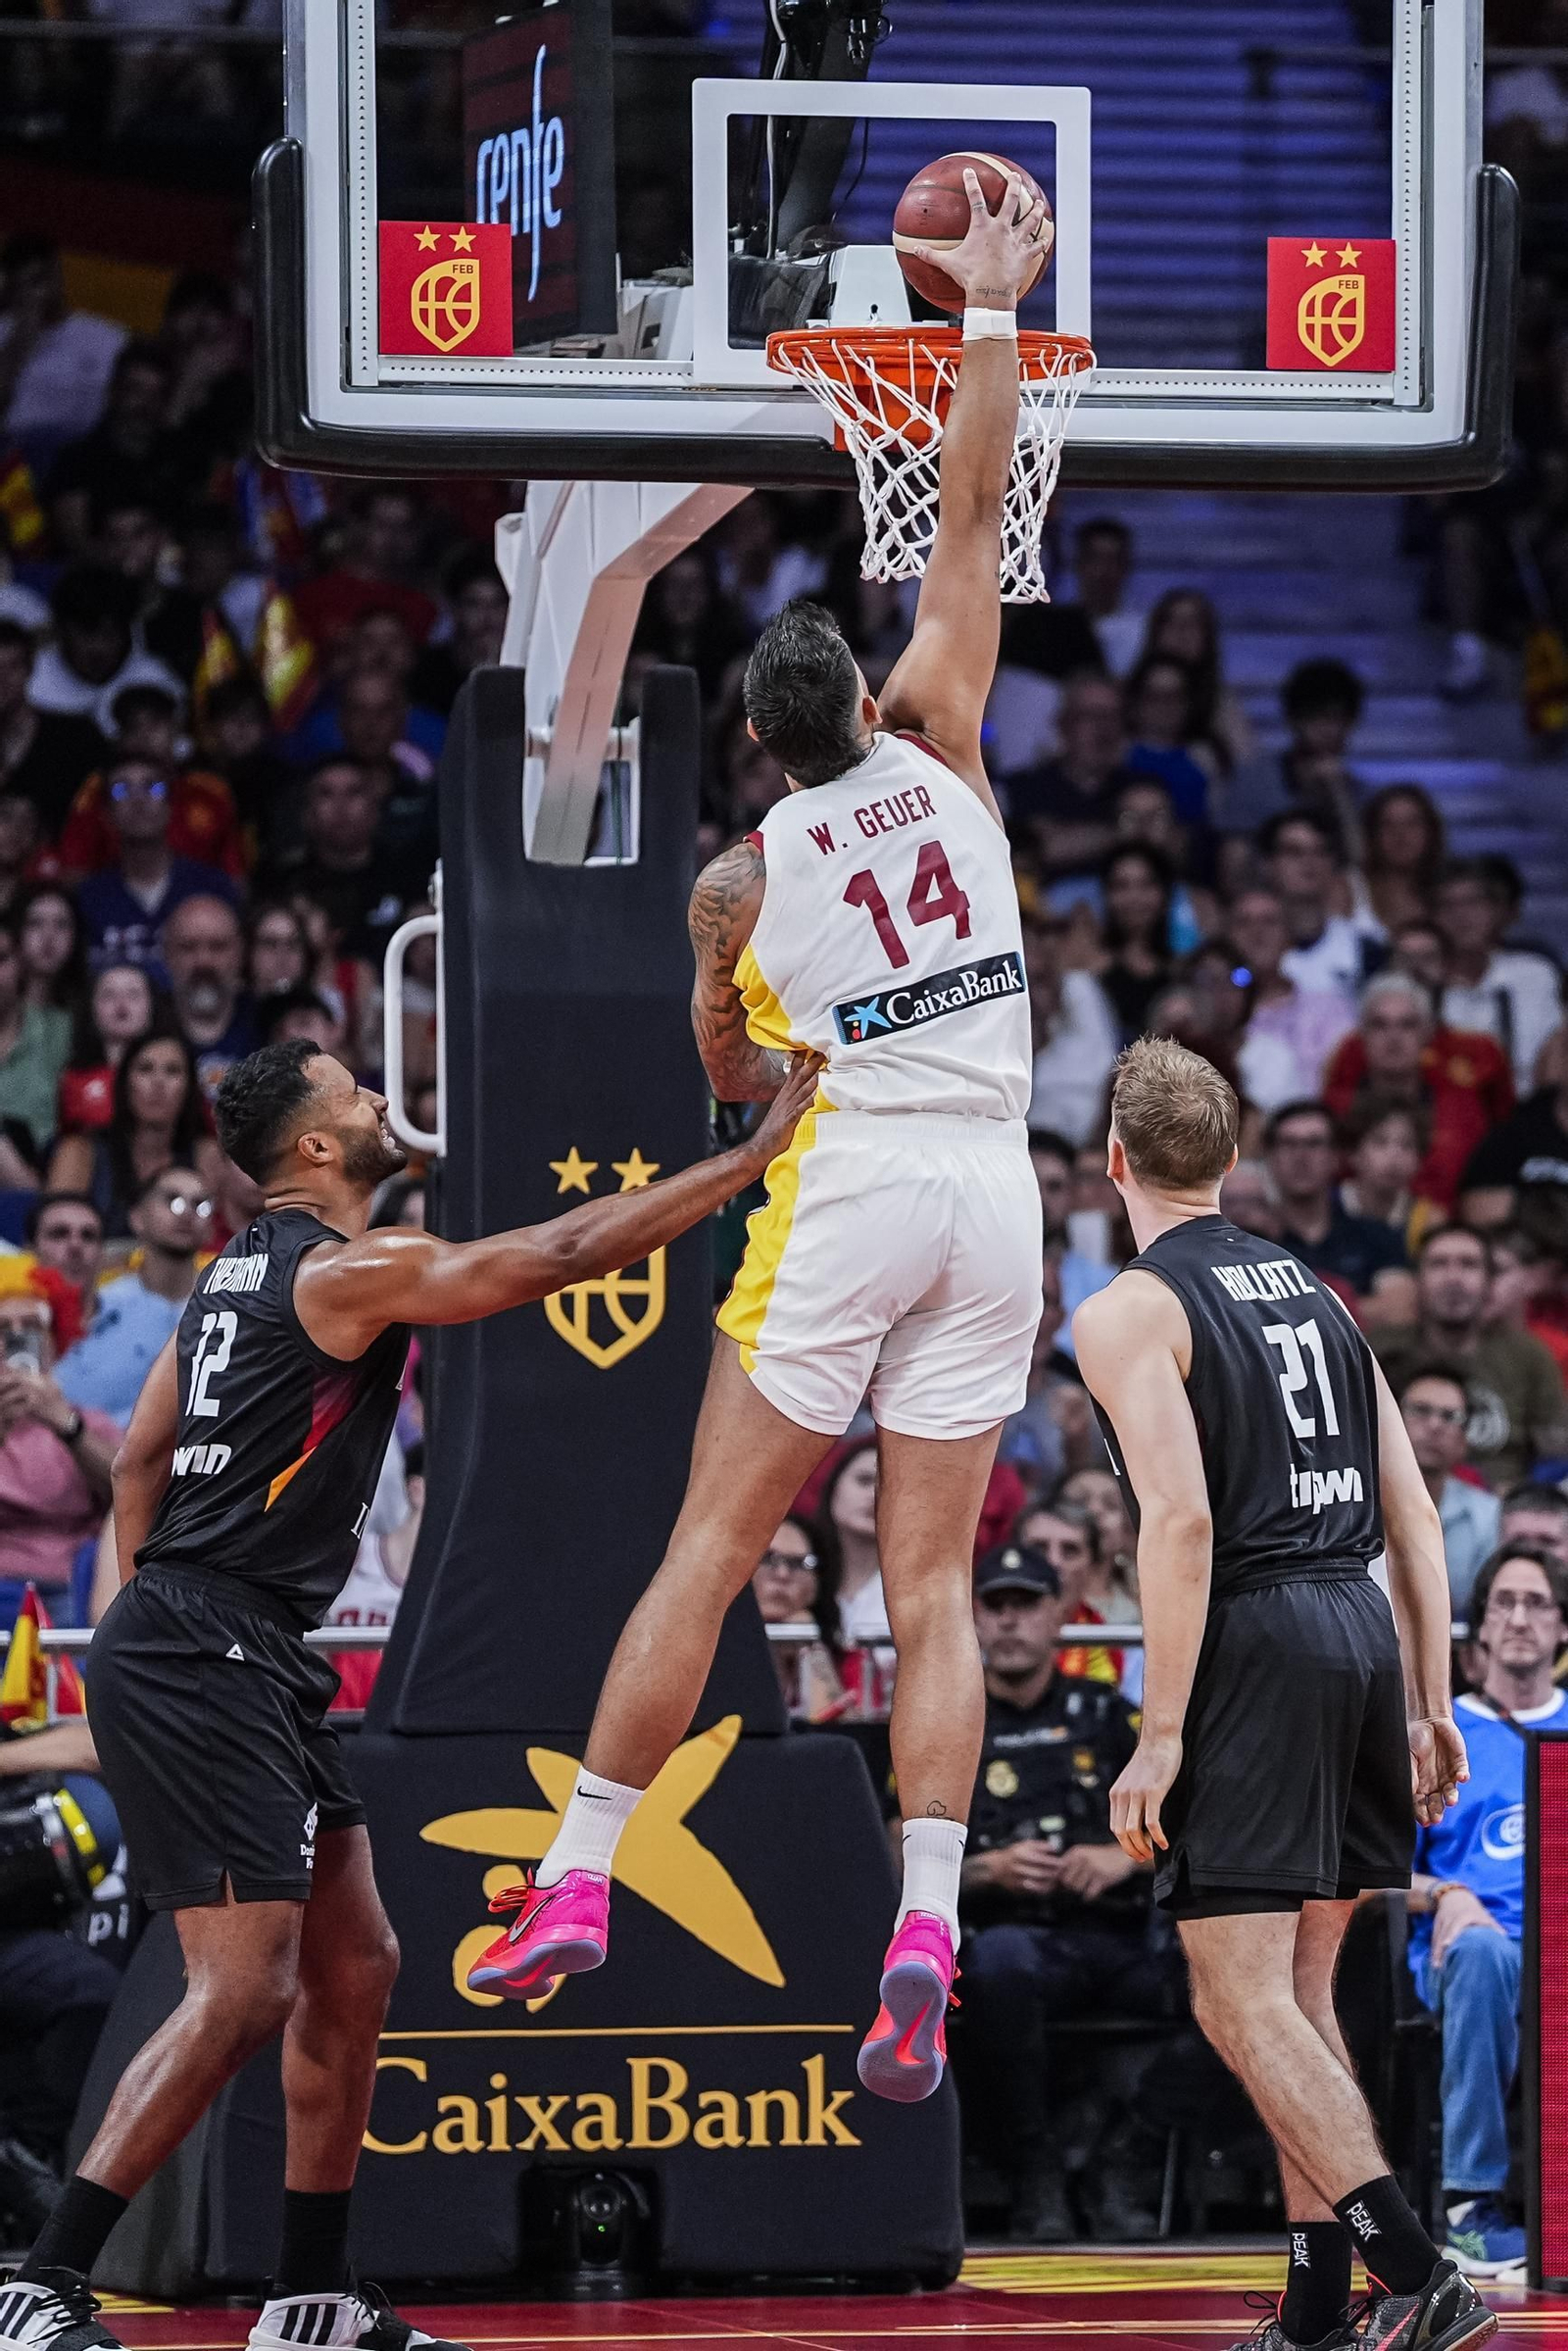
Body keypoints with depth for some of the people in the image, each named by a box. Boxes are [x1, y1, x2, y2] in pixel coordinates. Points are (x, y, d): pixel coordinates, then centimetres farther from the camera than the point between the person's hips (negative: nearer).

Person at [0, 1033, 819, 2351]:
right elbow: (564, 1256, -15)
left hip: (212, 1651, 10)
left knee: (354, 1969, 13)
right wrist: (754, 1159, -10)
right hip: (208, 1662, -10)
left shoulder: (243, 1273, 17)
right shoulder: (352, 1272, -12)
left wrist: (151, 1627, 25)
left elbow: (141, 1457, 22)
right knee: (242, 1992, -14)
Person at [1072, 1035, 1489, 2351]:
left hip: (1255, 1644, -7)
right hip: (1364, 1627, 7)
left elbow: (1182, 1520, -16)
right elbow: (1414, 1512, 15)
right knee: (1300, 1992, 15)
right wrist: (1431, 1705, 17)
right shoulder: (1317, 1293, 18)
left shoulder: (1132, 1314, -4)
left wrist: (1160, 1738, -15)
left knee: (1242, 2000, -7)